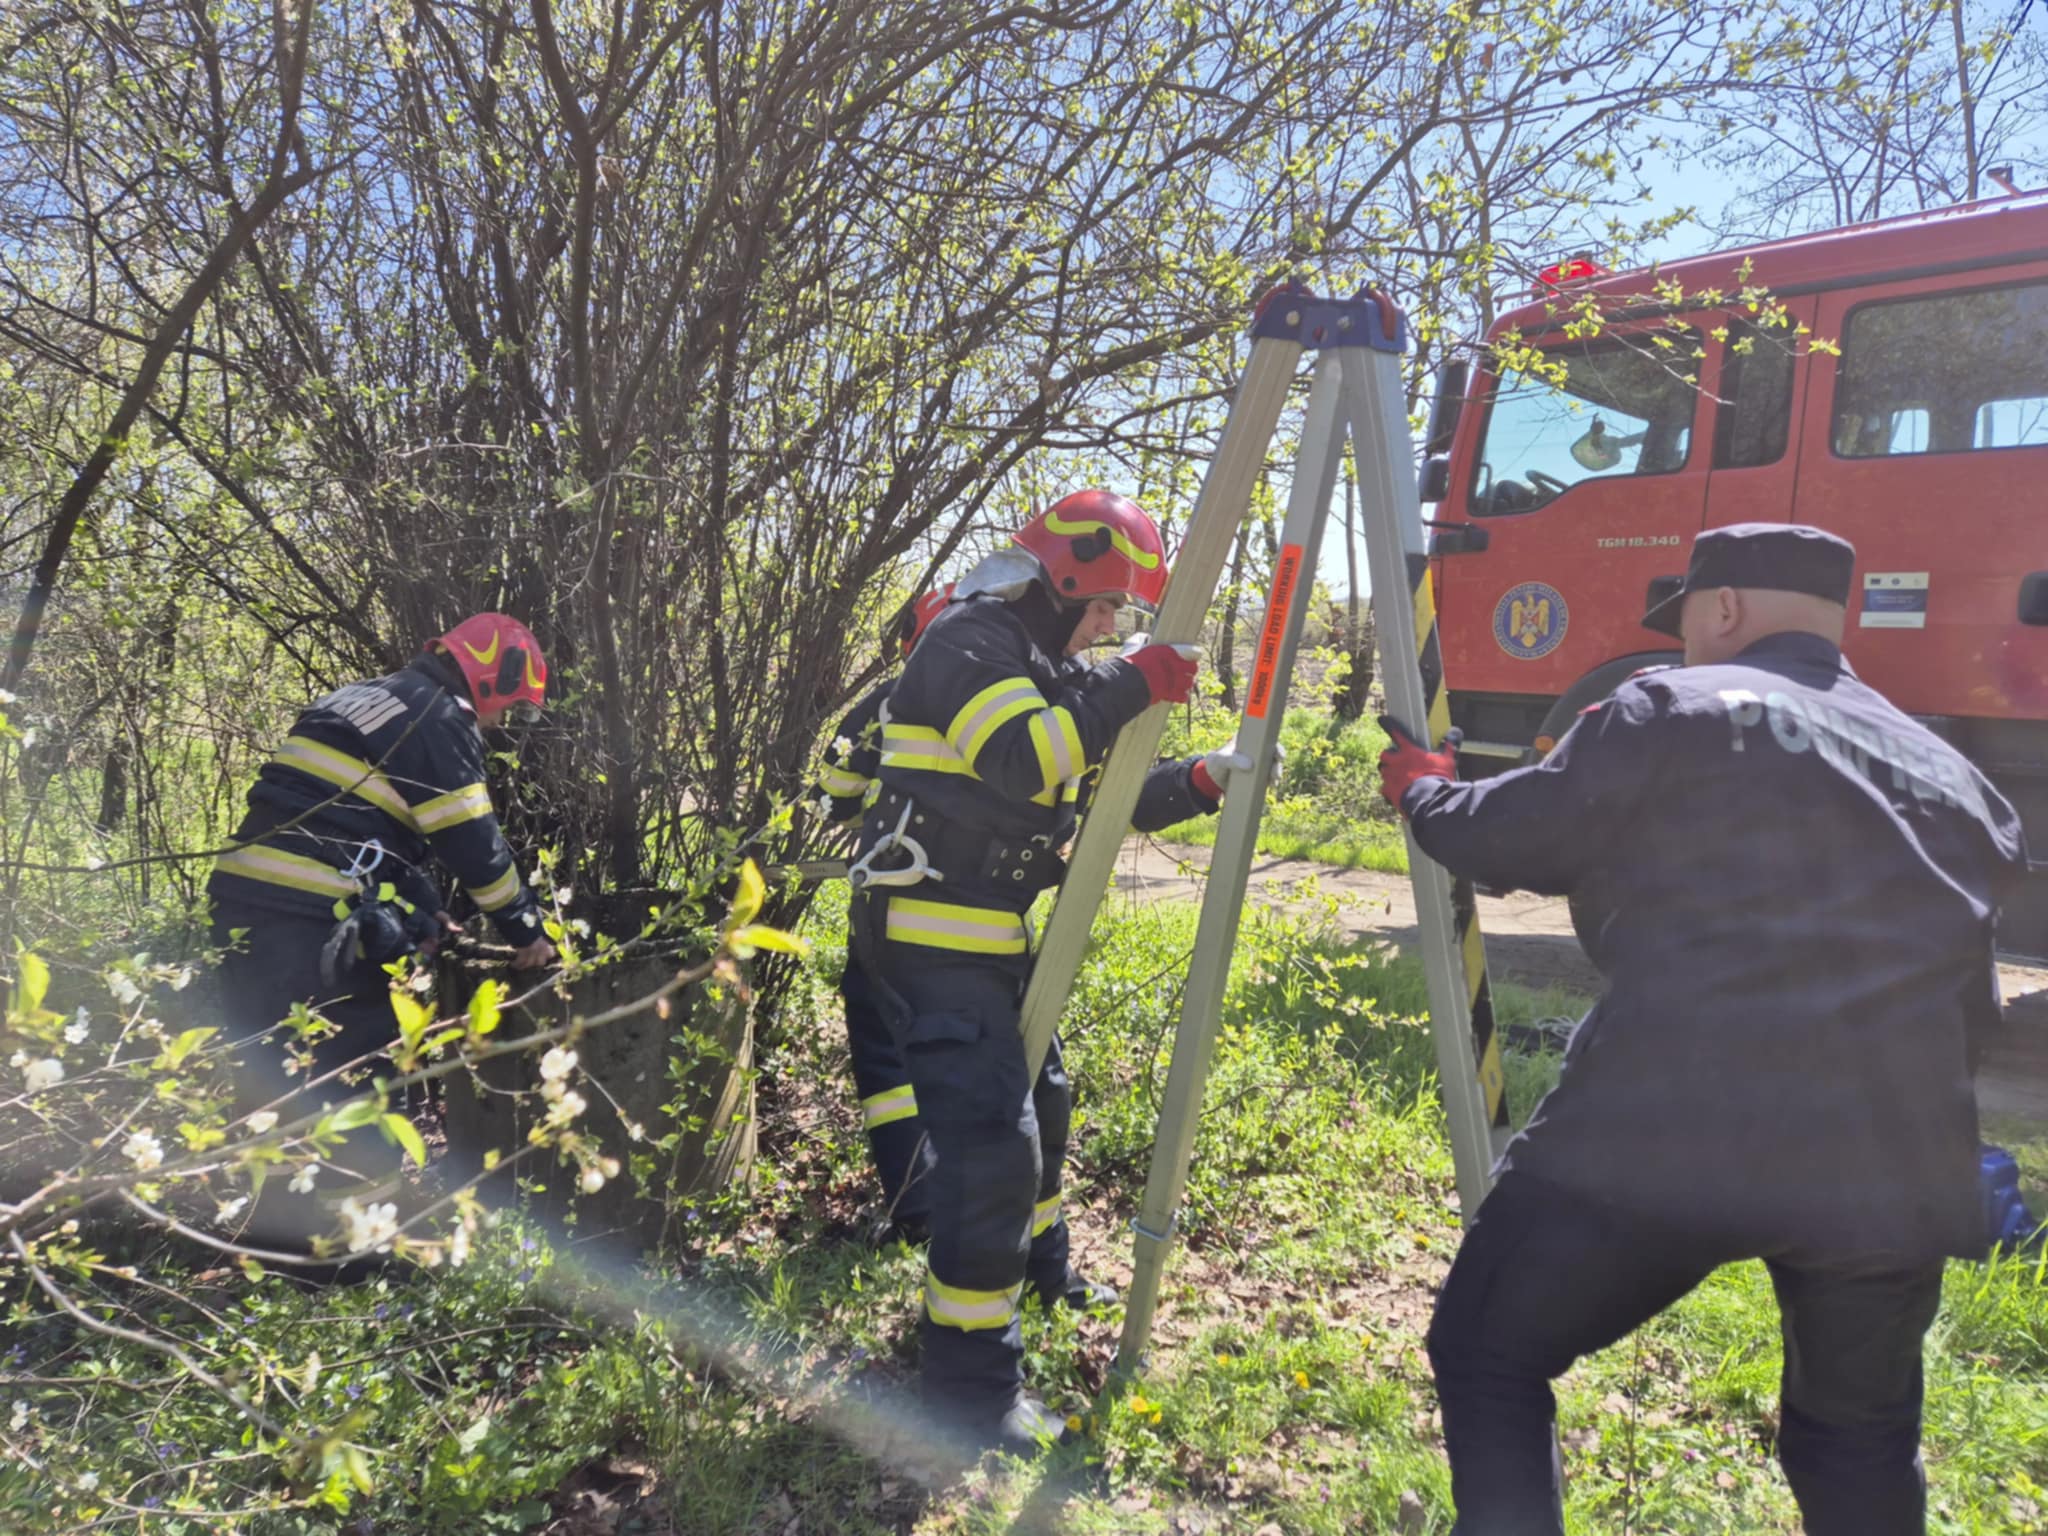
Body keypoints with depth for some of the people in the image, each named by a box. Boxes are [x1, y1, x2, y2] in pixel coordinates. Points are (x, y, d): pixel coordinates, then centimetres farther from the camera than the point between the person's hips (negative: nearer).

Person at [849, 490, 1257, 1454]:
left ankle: (1039, 1271, 47)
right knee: (993, 1139, -14)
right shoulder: (968, 642, -14)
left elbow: (1102, 793, 17)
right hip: (931, 935, -10)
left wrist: (1198, 782, 4)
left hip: (996, 937, 10)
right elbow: (1024, 760, -29)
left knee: (1038, 1102, 24)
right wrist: (1129, 686, -24)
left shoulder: (1049, 667, 16)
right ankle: (971, 1389, -4)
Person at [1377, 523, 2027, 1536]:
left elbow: (1511, 842, 4)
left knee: (1486, 1359, 13)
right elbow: (1971, 1000, 21)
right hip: (1894, 1165, 6)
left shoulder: (1671, 709, 2)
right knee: (1859, 1442, 28)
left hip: (1664, 1134, -5)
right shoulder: (1952, 775, 19)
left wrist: (1423, 792, 24)